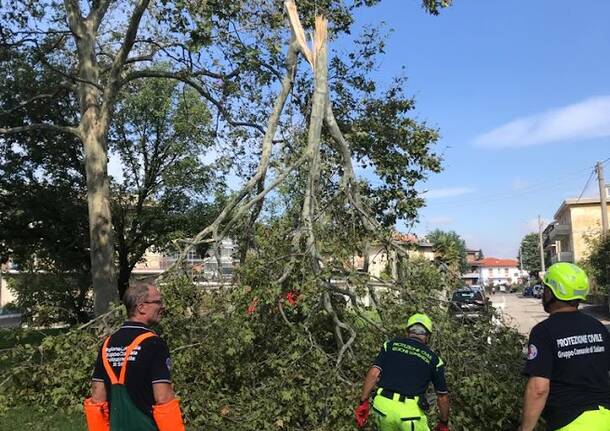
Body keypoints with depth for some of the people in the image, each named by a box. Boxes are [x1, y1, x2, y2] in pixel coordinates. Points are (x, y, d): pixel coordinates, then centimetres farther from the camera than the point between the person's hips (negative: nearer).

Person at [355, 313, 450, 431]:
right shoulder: (433, 359, 10)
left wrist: (363, 402, 4)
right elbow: (443, 396, 13)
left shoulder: (391, 344, 11)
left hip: (383, 405, 2)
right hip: (410, 411, -2)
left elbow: (374, 373, 1)